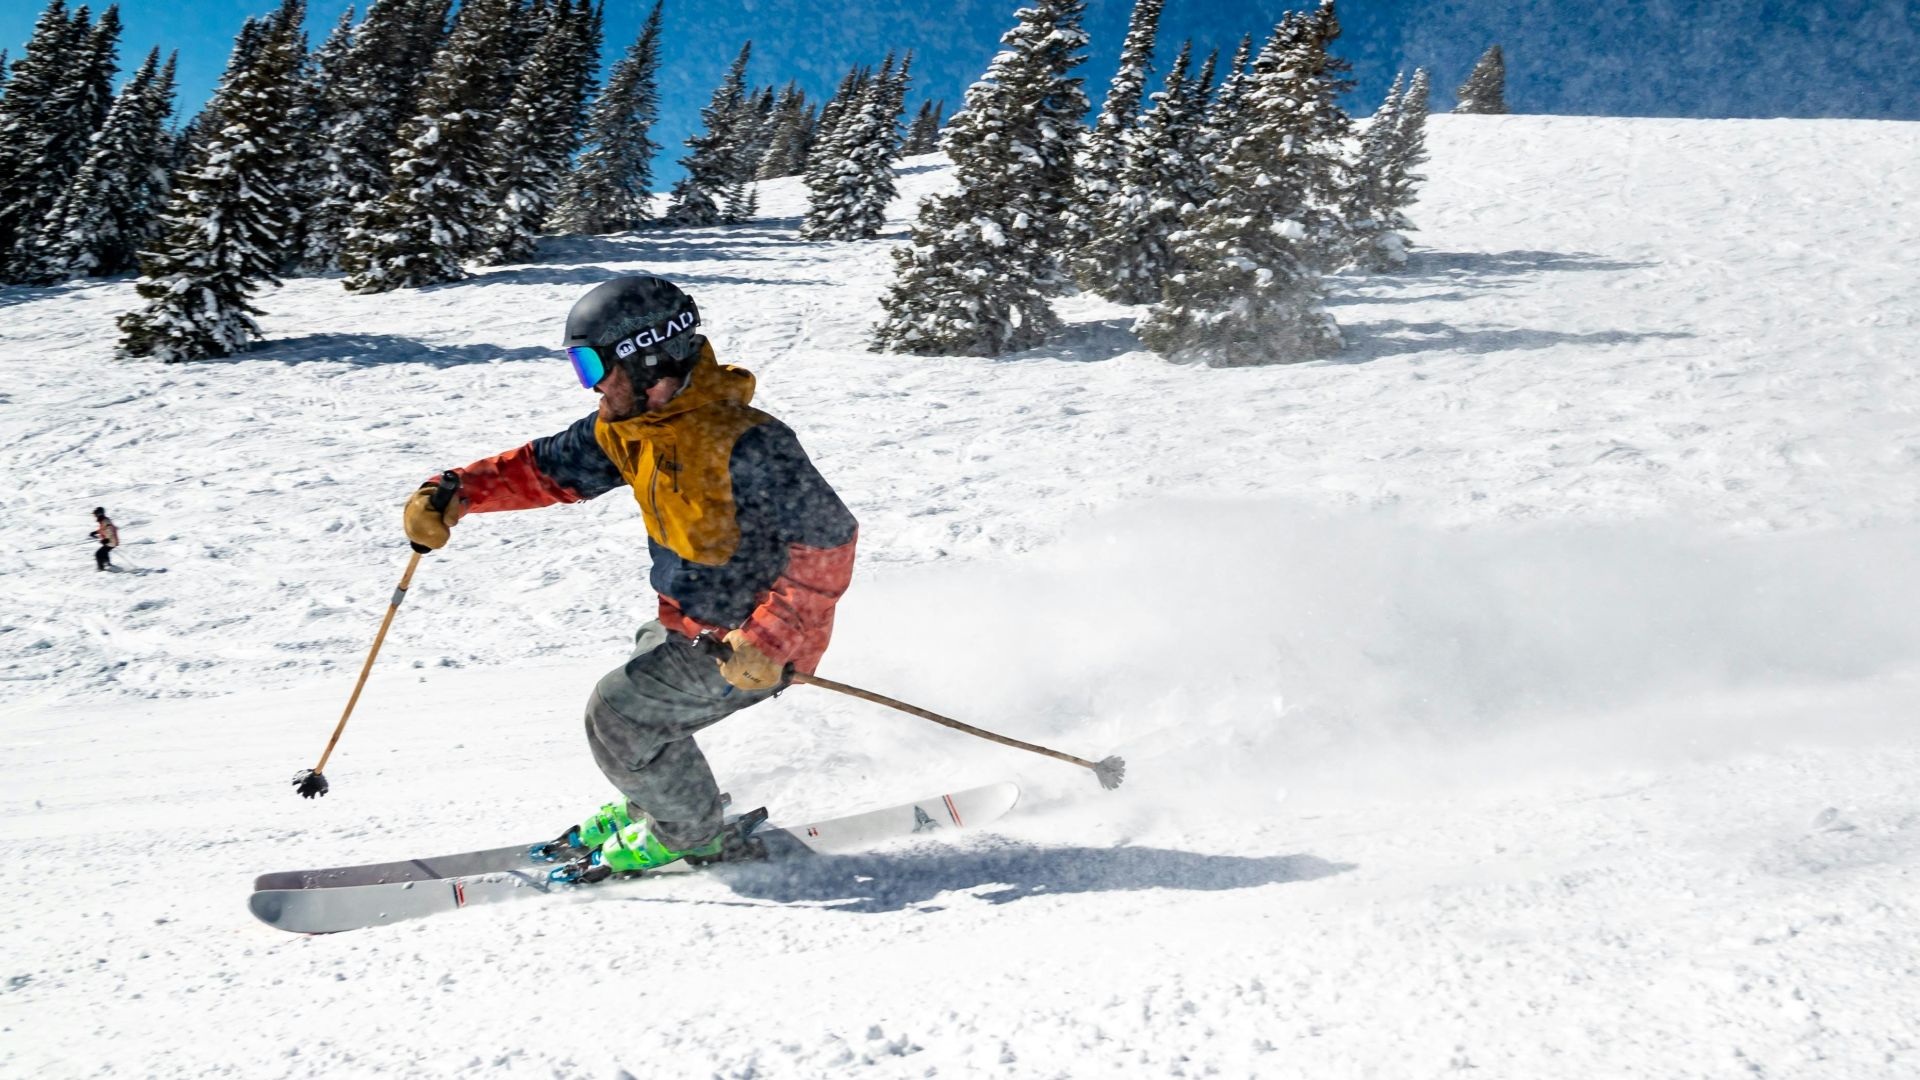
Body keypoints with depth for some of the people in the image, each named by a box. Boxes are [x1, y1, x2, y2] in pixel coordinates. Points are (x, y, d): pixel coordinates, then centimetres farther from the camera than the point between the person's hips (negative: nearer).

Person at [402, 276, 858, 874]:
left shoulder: (745, 445, -30)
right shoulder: (628, 427, -4)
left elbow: (829, 539, -29)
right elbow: (548, 467, 7)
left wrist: (768, 640, -35)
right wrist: (456, 492, -9)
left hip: (754, 645, -8)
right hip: (687, 623, 8)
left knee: (618, 714, -8)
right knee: (624, 703, 17)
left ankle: (687, 833, 16)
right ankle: (655, 803, 45)